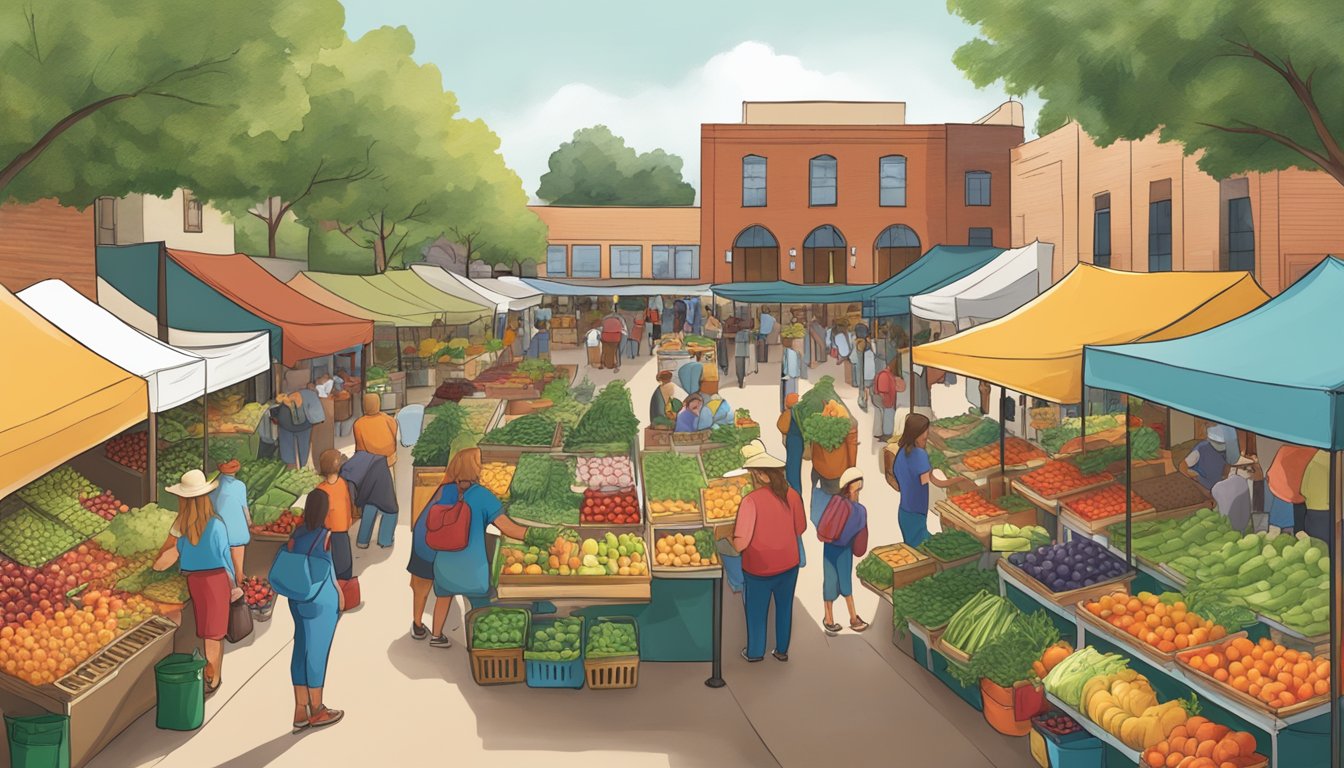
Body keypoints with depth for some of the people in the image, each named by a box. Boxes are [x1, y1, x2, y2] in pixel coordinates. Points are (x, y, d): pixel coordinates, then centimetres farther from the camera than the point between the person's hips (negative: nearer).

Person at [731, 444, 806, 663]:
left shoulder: (751, 500, -26)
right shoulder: (792, 495, -10)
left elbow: (740, 543, -25)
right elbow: (800, 528, 5)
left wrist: (729, 539, -5)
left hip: (759, 568, -4)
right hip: (789, 564, 4)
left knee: (756, 611, 17)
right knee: (784, 607, 22)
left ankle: (755, 652, 34)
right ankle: (782, 650, 36)